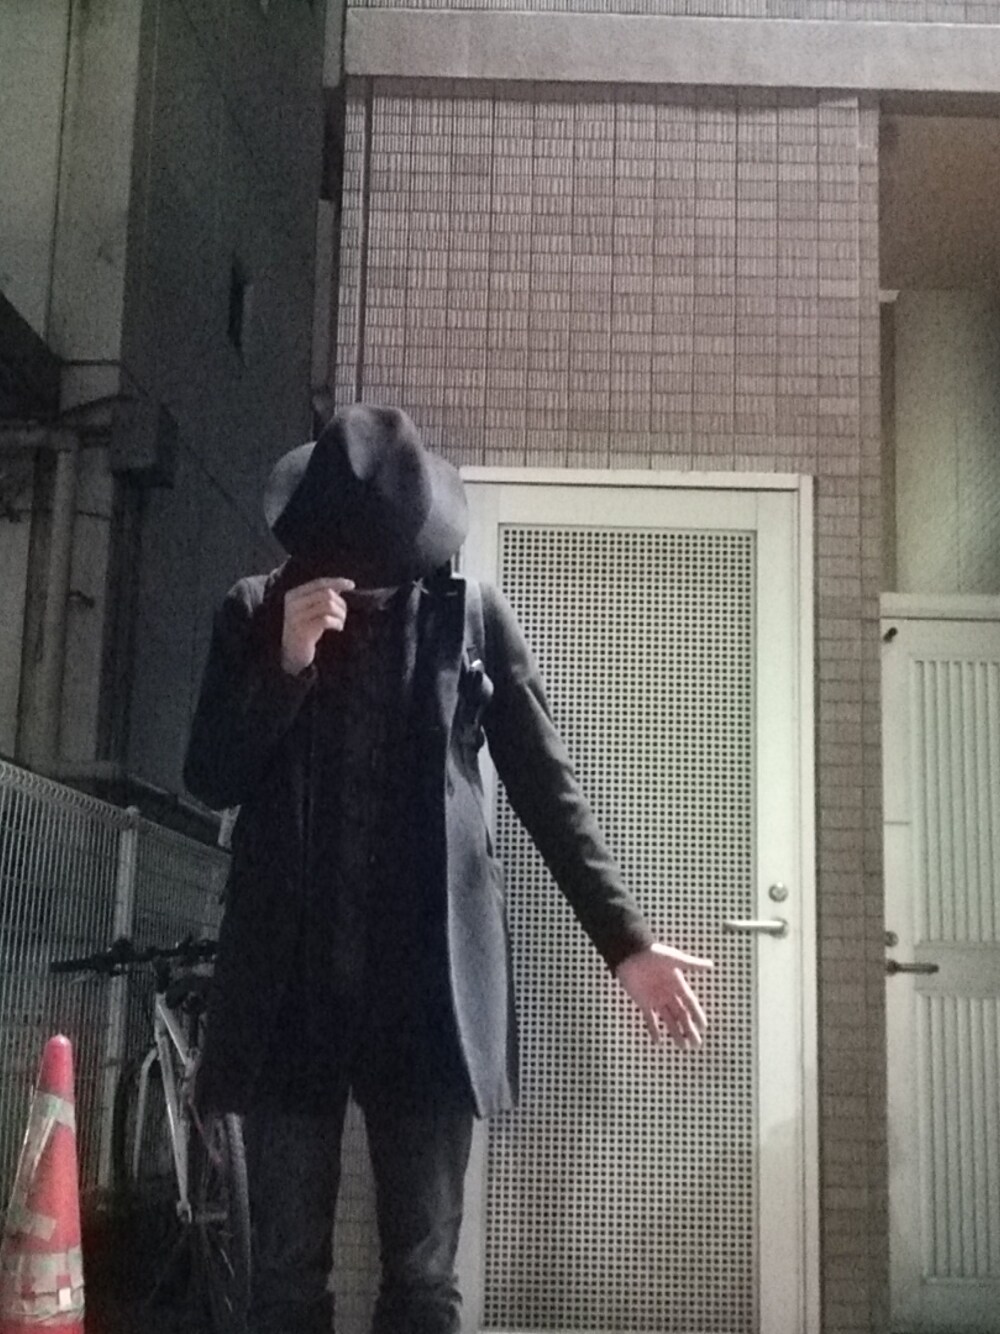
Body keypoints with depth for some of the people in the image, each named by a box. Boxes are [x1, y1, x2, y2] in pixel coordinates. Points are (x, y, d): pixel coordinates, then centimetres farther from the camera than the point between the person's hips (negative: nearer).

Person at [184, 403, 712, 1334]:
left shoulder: (473, 618, 3)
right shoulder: (255, 614, 6)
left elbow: (547, 789, 5)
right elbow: (209, 779, 2)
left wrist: (625, 942, 0)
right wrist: (287, 663, -13)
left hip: (428, 973, -1)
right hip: (288, 974, 1)